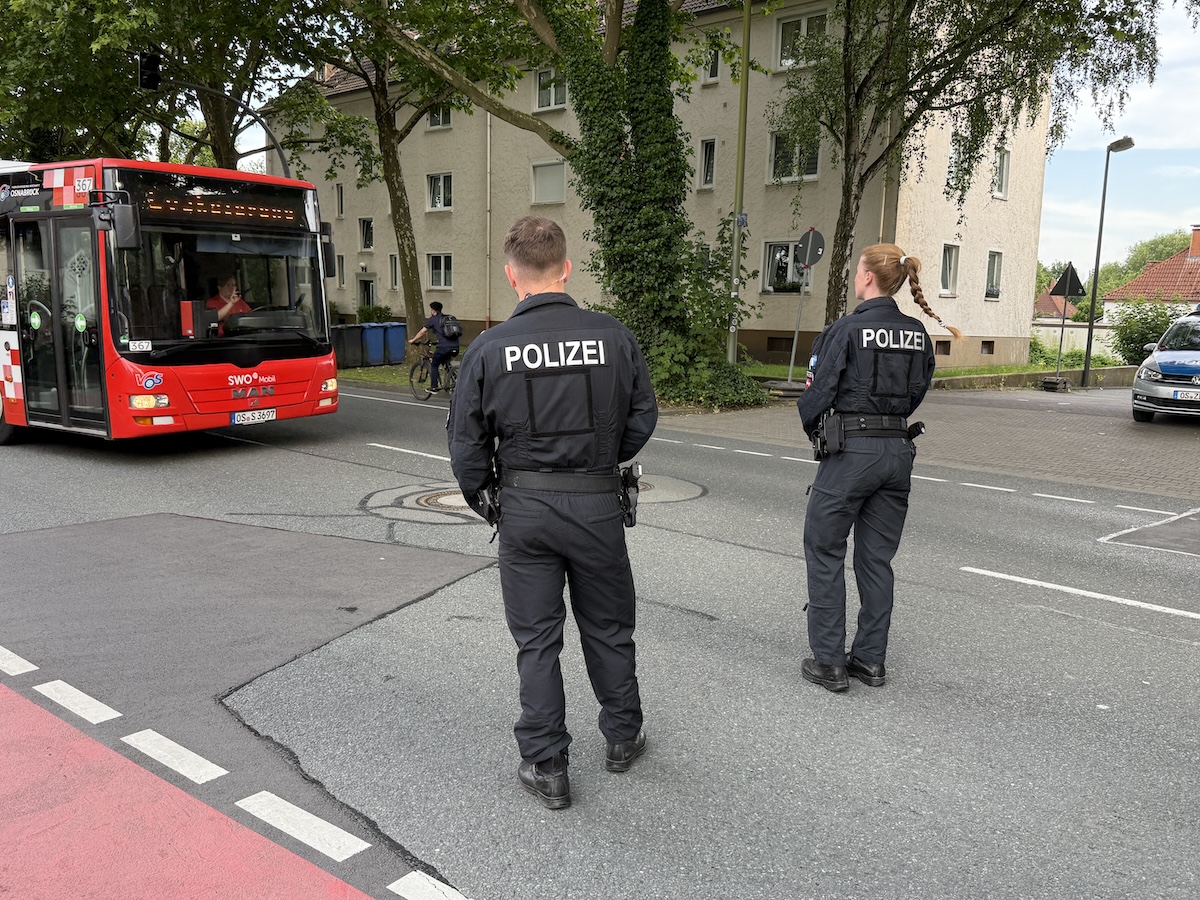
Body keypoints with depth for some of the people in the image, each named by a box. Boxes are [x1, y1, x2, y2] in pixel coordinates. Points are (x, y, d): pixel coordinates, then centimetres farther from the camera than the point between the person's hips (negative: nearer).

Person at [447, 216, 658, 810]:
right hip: (598, 504, 1)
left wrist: (482, 498, 14)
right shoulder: (613, 337, -8)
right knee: (607, 628, 19)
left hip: (524, 507, -1)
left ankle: (545, 768, 20)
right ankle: (622, 738, 36)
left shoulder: (489, 349, -9)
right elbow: (643, 419, 1)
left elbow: (466, 442, -3)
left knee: (536, 640, 11)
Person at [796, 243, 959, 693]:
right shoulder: (917, 333, 6)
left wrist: (811, 426, 8)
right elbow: (918, 391, 11)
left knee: (825, 552, 7)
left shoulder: (847, 329, -12)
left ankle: (829, 662, 9)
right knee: (877, 558, 14)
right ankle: (870, 659, 21)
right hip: (898, 450, 6)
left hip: (851, 451, -6)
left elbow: (820, 392, -10)